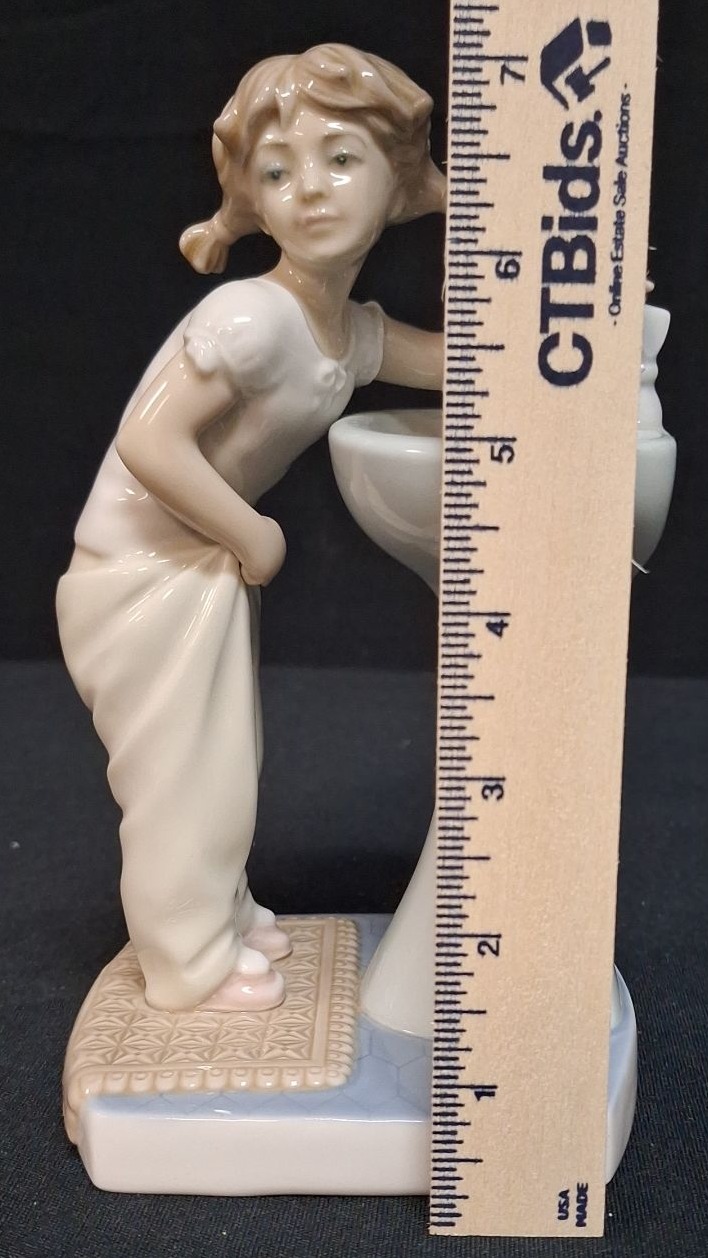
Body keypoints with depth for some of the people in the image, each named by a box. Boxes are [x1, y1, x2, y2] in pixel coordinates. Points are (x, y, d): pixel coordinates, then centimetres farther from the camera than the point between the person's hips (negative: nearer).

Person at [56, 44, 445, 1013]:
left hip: (206, 561, 9)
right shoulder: (252, 317, -26)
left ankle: (219, 908, 43)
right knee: (183, 773, 5)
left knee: (225, 757, 21)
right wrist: (252, 535, -20)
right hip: (145, 568, -9)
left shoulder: (356, 333, 1)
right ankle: (190, 962, 26)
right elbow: (149, 443, -31)